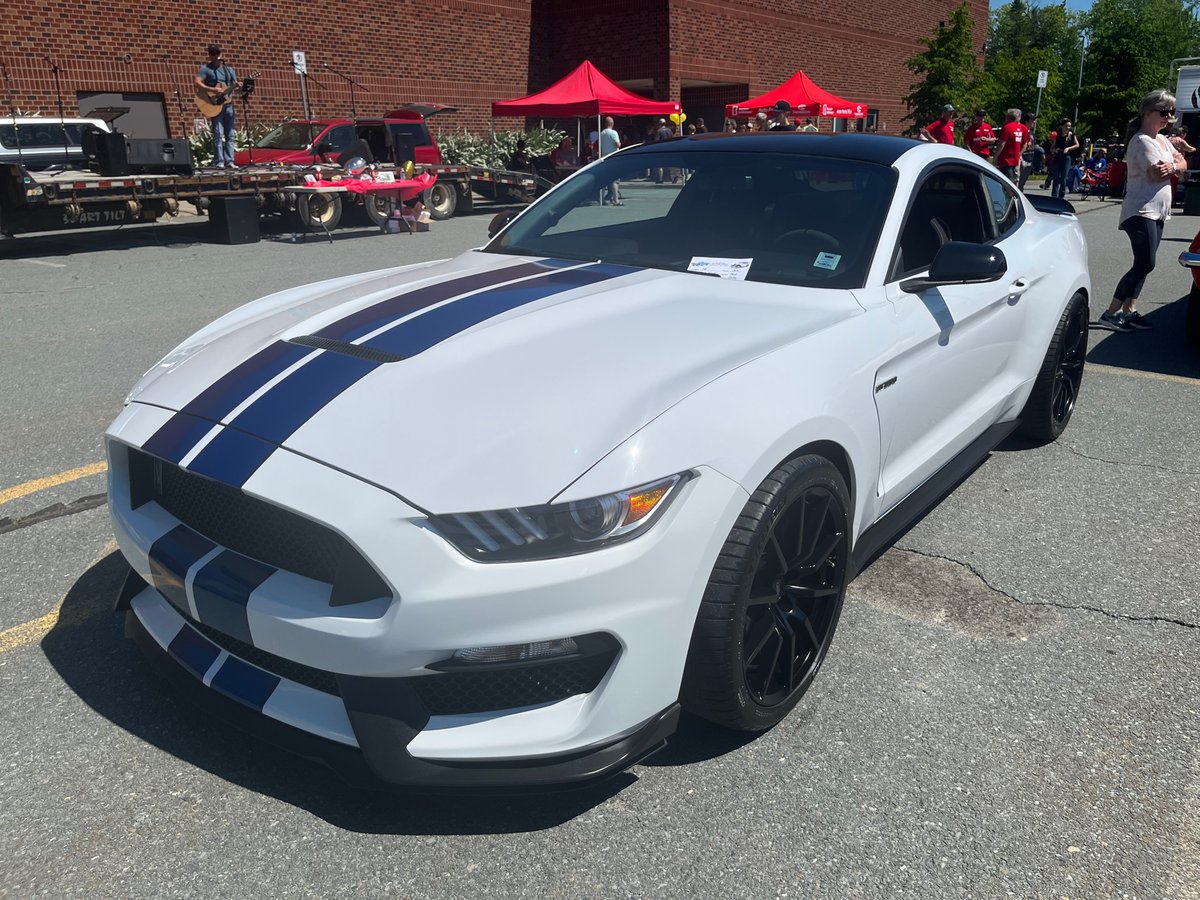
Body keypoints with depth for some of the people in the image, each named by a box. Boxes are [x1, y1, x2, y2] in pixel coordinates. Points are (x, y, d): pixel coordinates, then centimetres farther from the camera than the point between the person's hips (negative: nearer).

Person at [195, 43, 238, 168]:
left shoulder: (229, 70, 16)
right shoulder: (206, 69, 0)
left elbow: (235, 85, 16)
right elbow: (198, 83, -10)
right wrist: (213, 90, -21)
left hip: (228, 103, 5)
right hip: (215, 105, -5)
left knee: (230, 135, 1)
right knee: (218, 134, -8)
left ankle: (229, 161, 3)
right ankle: (219, 161, -6)